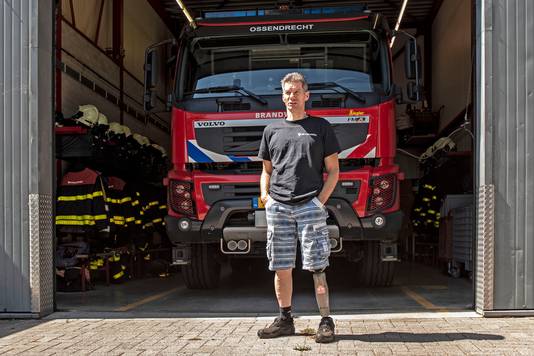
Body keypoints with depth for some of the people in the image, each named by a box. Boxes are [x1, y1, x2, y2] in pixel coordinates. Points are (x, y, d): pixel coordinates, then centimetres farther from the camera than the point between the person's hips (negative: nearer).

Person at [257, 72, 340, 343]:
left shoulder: (320, 127, 9)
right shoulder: (272, 130, 17)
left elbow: (333, 171, 7)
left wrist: (320, 201, -5)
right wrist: (265, 196, 4)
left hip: (310, 206, -3)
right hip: (278, 207, 3)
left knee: (316, 267, -5)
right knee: (281, 268, 6)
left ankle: (326, 321, 2)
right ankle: (285, 320, 17)